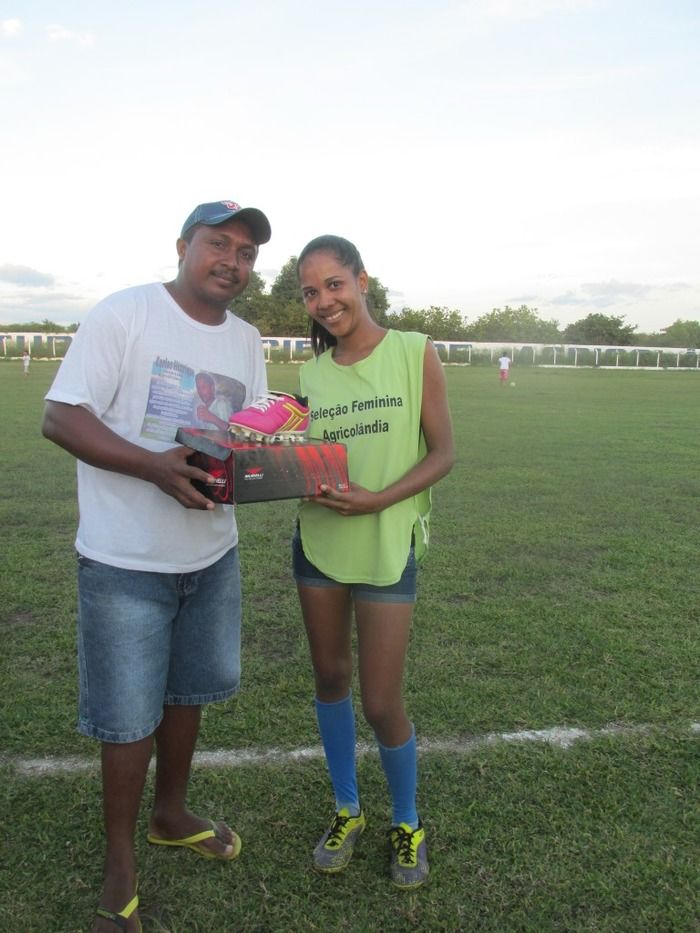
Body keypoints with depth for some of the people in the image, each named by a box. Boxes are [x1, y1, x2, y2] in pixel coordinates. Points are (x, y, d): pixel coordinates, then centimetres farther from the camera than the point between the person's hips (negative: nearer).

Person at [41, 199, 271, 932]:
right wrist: (155, 466, -30)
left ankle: (170, 815, 43)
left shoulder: (247, 342, 6)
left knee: (187, 694, 20)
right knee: (129, 717, 5)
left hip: (212, 554, 6)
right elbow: (60, 417, -16)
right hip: (126, 561, -6)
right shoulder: (124, 314, -12)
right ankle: (119, 865, 27)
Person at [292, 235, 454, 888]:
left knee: (382, 704, 1)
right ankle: (347, 811, 37)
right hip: (318, 542, 4)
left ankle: (407, 823, 29)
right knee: (330, 679, 15)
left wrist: (378, 500, -20)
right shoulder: (313, 372, 5)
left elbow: (442, 453, -7)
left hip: (387, 547, -4)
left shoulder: (414, 353, -6)